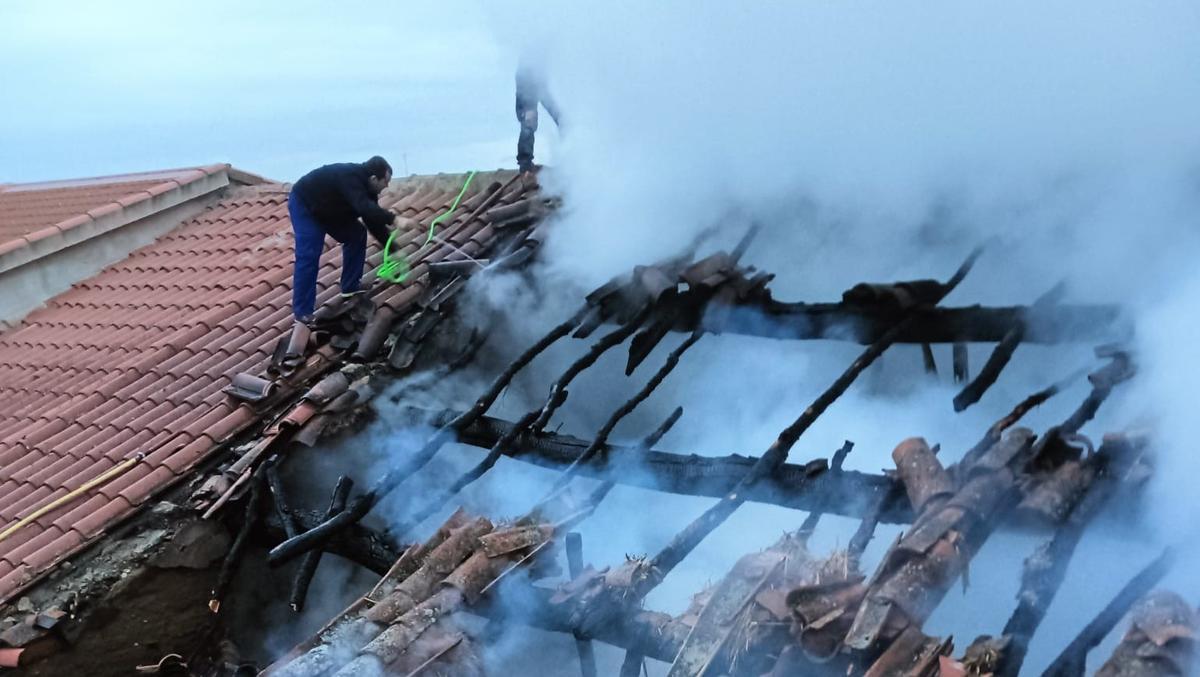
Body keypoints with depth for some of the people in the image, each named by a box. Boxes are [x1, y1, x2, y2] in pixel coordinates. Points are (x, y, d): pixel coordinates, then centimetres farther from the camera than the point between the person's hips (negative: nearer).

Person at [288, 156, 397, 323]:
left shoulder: (364, 185, -7)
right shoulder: (351, 179, -35)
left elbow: (373, 220, -2)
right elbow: (365, 209, -52)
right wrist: (393, 219, -55)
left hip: (327, 207, 9)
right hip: (304, 204, -9)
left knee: (357, 235, 3)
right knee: (308, 256, -17)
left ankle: (350, 289, 11)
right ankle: (302, 313, -15)